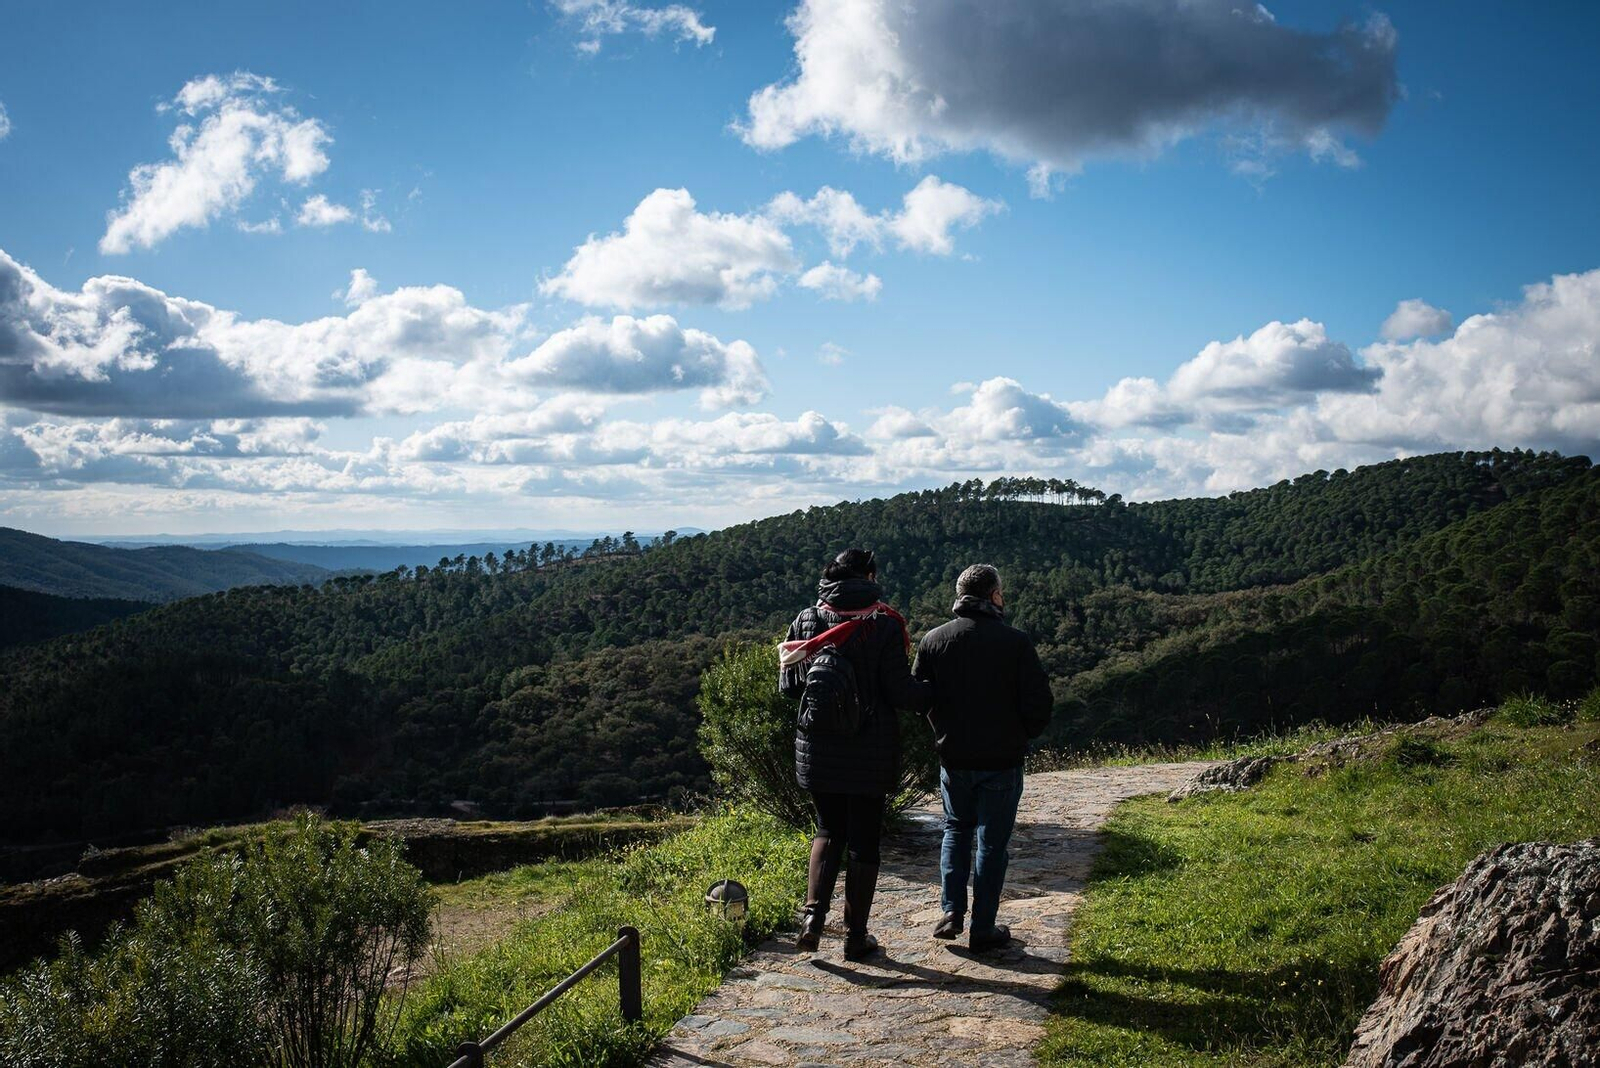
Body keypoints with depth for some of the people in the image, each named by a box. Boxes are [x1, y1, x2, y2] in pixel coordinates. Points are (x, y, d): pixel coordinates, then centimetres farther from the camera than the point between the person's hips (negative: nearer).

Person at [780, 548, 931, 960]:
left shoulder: (805, 621, -1)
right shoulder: (884, 627, -11)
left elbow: (788, 686, 3)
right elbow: (900, 691, -13)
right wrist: (936, 693, 5)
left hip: (817, 751, 3)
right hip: (869, 754, -3)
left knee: (829, 830, 20)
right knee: (864, 840, 10)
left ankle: (812, 914, 3)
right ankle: (856, 935, 16)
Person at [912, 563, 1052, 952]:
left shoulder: (933, 640, -2)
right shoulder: (1015, 642, -11)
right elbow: (1038, 704, -10)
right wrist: (1022, 736, 9)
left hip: (953, 758, 3)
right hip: (1002, 760, -3)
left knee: (956, 829, 22)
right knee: (992, 841, 8)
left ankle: (951, 910, 12)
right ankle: (983, 929, 13)